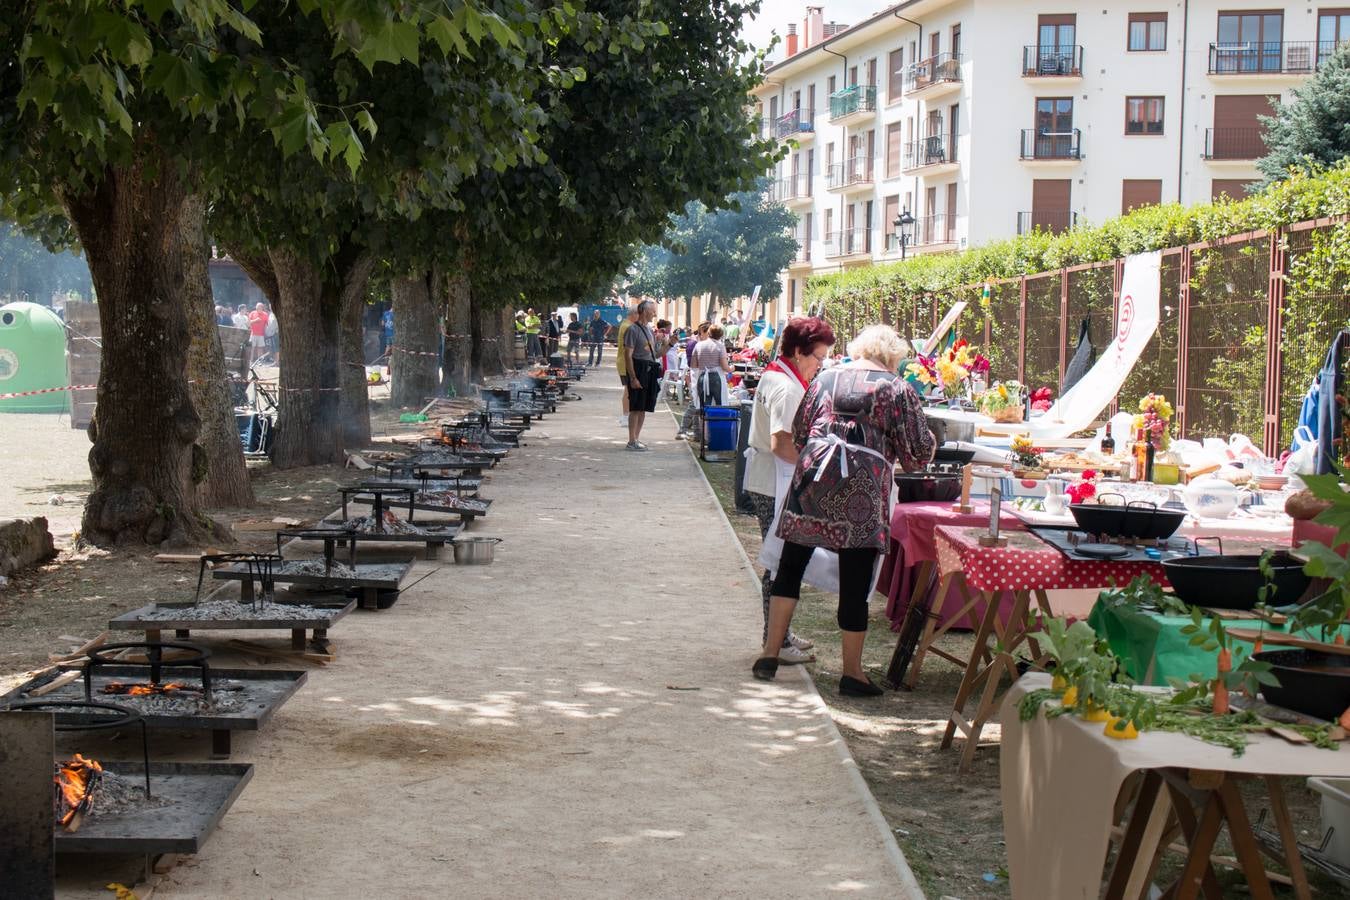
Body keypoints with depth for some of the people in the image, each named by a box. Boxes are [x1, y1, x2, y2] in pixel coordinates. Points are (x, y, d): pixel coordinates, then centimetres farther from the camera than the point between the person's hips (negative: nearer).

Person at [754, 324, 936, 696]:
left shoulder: (826, 378, 15)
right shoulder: (896, 388, 4)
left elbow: (798, 433, 20)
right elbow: (919, 452, 3)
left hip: (812, 480, 3)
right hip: (864, 490, -3)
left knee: (791, 565, 14)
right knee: (855, 581, 2)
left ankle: (771, 651, 14)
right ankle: (852, 672, 8)